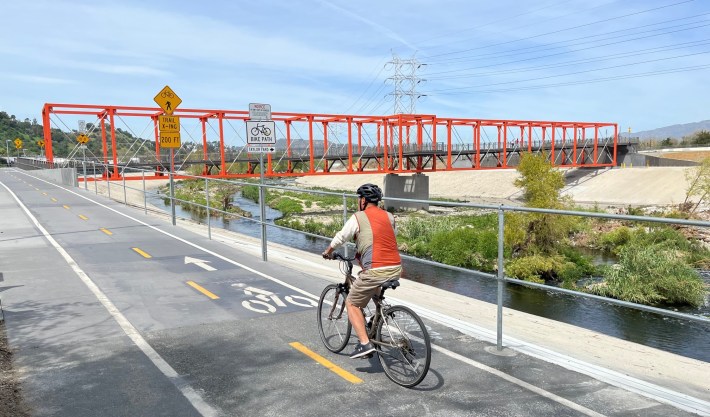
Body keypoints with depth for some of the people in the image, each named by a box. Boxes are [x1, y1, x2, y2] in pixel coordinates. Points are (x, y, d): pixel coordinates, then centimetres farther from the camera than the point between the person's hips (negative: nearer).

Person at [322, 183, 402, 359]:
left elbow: (340, 238, 7)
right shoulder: (389, 216, 15)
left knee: (351, 304, 12)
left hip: (376, 271, -6)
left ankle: (365, 344, 1)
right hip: (396, 270, 7)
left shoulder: (358, 217, -1)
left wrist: (328, 251, 27)